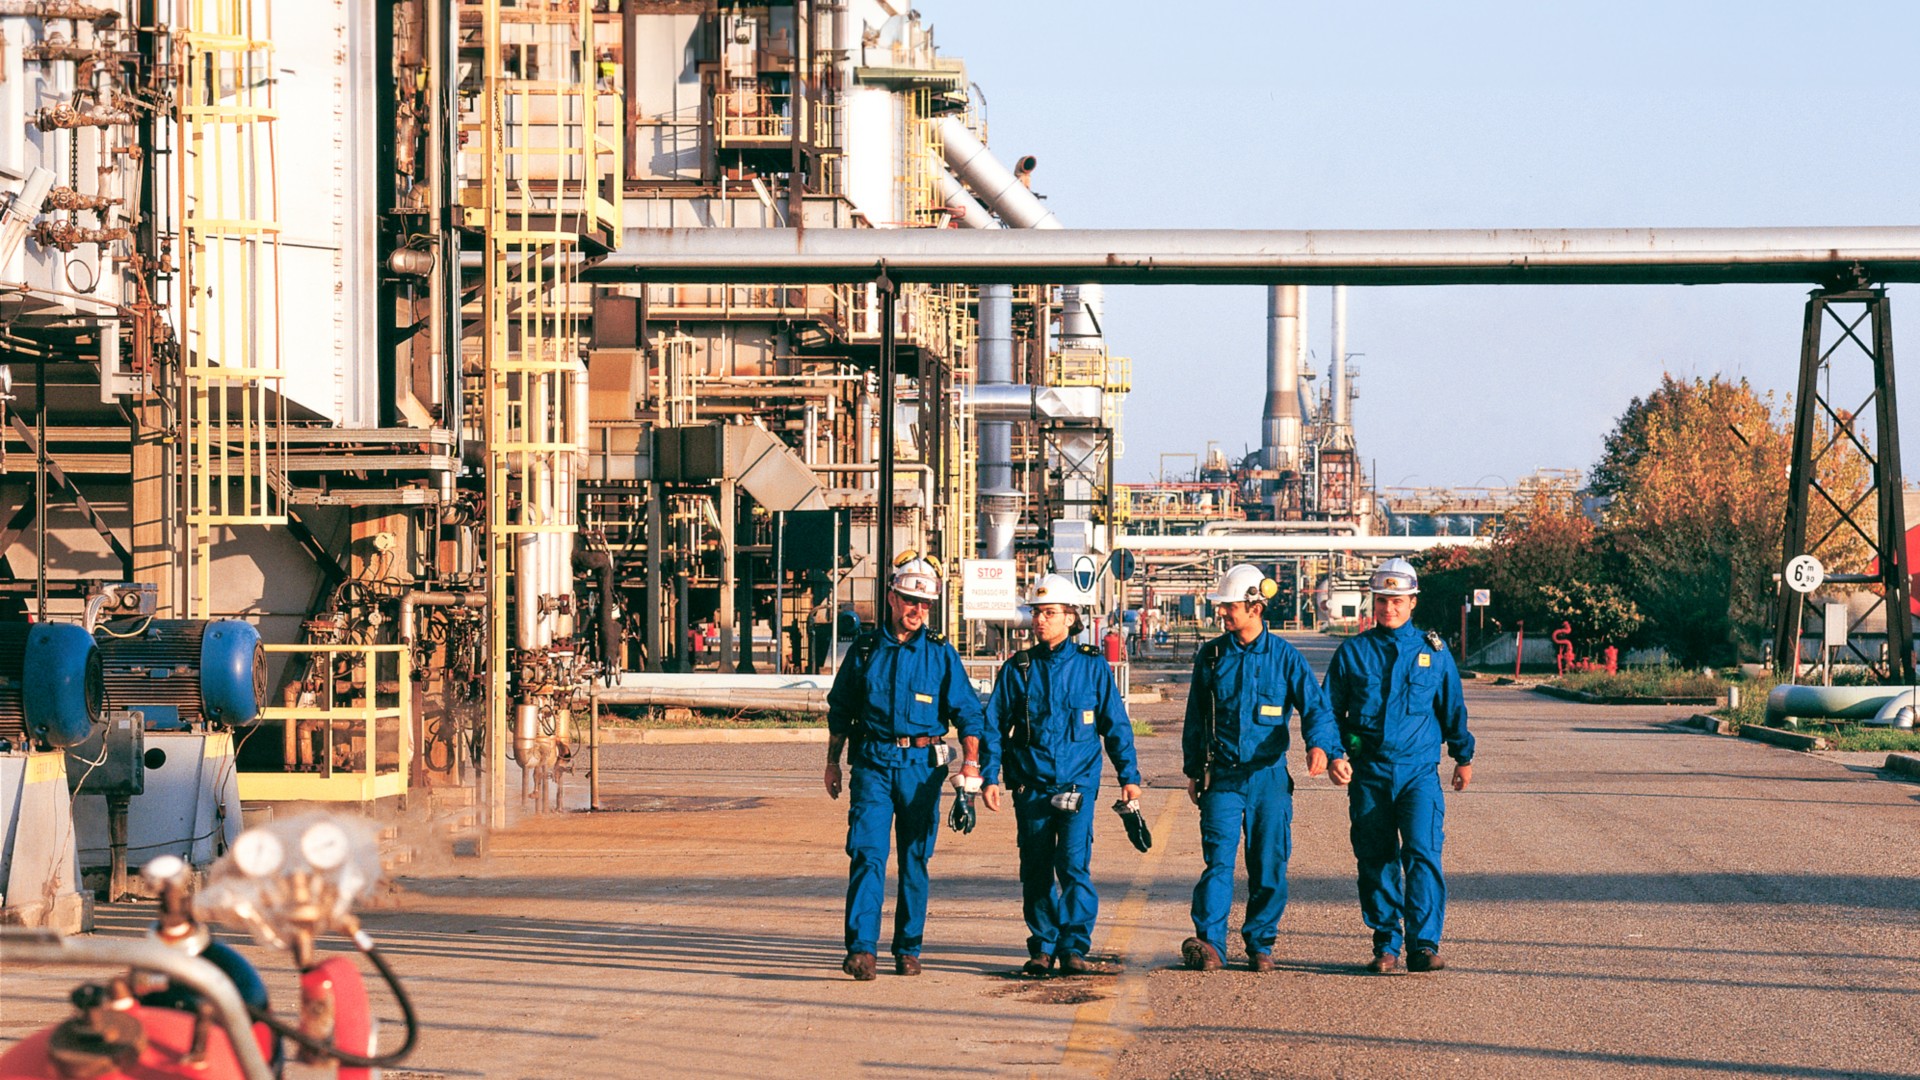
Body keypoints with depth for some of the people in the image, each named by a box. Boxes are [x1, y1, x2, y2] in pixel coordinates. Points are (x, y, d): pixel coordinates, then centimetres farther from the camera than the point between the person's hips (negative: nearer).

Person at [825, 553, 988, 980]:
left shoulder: (940, 654, 4)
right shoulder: (865, 649, 6)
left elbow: (968, 712, 4)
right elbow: (840, 709, 15)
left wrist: (971, 761, -9)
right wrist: (832, 762, 13)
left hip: (922, 765, 0)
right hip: (872, 763, 0)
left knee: (915, 860, 6)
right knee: (867, 853, -12)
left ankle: (908, 949, 16)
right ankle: (861, 949, -18)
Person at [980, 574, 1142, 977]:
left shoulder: (1092, 666, 4)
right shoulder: (1017, 668, 6)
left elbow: (1116, 724, 9)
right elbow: (995, 725, 8)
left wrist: (1128, 775, 6)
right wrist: (990, 776, 0)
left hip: (1078, 782, -2)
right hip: (1031, 785, 2)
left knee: (1073, 862, -14)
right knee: (1036, 869, 6)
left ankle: (1074, 947, -8)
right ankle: (1042, 948, 16)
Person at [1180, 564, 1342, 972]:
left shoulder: (1285, 657, 0)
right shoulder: (1211, 656, 6)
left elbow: (1314, 706, -4)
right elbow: (1195, 717, 15)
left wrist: (1320, 744, -24)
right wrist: (1193, 770, 13)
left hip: (1269, 776, 0)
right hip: (1222, 777, 0)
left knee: (1269, 867, 3)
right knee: (1218, 859, -12)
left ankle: (1260, 944, 15)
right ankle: (1210, 943, -18)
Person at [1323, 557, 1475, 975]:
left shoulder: (1433, 651, 7)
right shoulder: (1353, 652, 6)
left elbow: (1452, 706, 17)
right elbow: (1330, 710, 10)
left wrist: (1463, 756, 22)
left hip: (1419, 771, -1)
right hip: (1368, 772, 1)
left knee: (1422, 852, -15)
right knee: (1376, 860, 4)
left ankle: (1424, 944, -12)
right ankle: (1385, 945, 13)